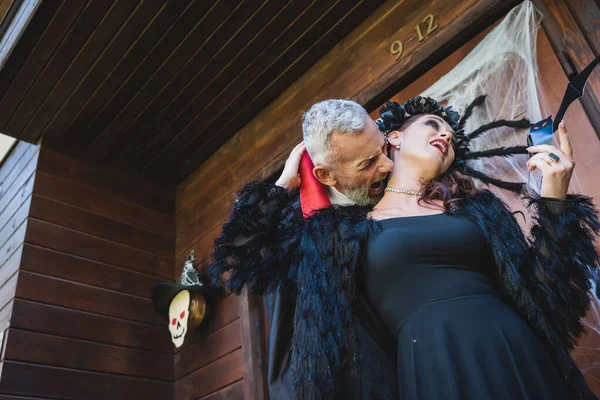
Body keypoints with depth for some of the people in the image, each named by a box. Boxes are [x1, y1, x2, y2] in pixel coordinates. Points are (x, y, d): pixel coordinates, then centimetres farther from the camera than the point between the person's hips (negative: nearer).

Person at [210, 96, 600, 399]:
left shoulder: (475, 206, 15)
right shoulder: (346, 227, 9)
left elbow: (539, 290, 9)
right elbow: (241, 256, 9)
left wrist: (554, 200, 1)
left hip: (519, 360, 3)